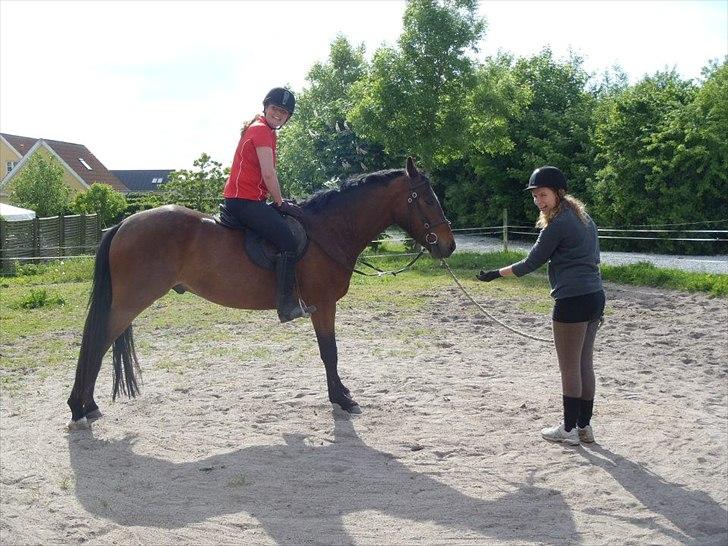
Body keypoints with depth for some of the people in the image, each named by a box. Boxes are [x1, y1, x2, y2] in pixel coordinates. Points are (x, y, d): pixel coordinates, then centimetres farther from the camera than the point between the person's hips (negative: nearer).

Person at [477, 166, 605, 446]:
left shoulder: (558, 224, -13)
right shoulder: (584, 218, 15)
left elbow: (531, 263, -9)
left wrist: (496, 274, 1)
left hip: (572, 301, -9)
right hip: (596, 297, 9)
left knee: (569, 368, 1)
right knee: (585, 364, 14)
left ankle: (569, 430, 9)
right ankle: (584, 426, 21)